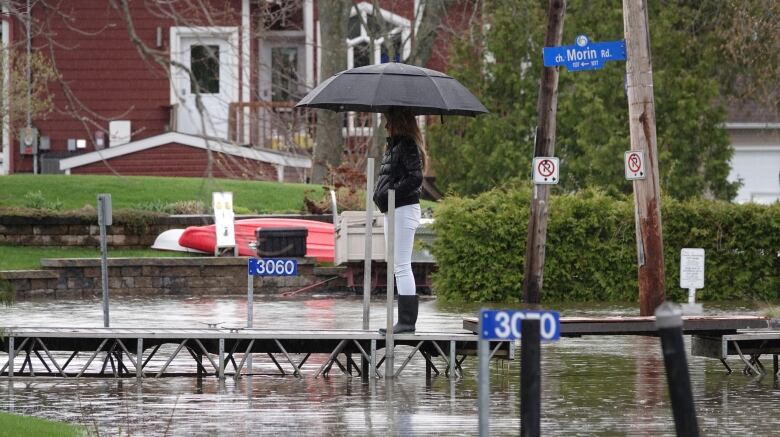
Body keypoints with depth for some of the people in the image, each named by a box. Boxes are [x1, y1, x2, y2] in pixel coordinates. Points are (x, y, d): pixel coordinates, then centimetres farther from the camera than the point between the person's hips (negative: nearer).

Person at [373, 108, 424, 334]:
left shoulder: (406, 145, -13)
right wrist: (381, 195, 9)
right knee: (399, 268, 12)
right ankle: (405, 320, 15)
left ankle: (407, 321, -10)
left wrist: (389, 193, -18)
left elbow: (415, 178, -21)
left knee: (402, 267, -10)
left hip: (403, 211, -10)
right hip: (392, 211, 10)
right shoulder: (394, 145, 16)